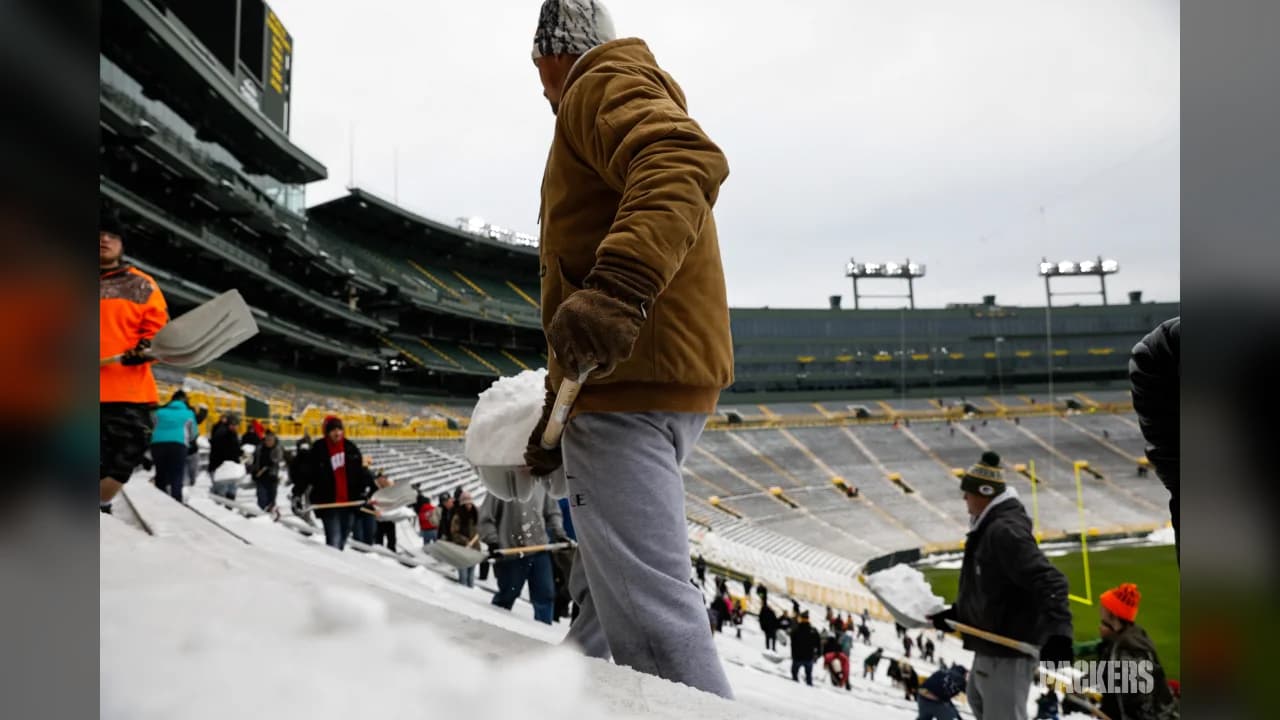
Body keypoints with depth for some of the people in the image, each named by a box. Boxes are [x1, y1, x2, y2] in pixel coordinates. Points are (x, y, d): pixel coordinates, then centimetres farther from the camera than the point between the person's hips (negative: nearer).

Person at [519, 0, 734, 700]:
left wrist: (616, 288, -40)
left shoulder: (604, 84, 0)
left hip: (629, 383, -11)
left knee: (648, 611, -18)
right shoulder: (624, 99, 33)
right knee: (602, 596, 20)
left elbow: (687, 163, -24)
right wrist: (558, 408, 35)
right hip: (631, 376, 11)